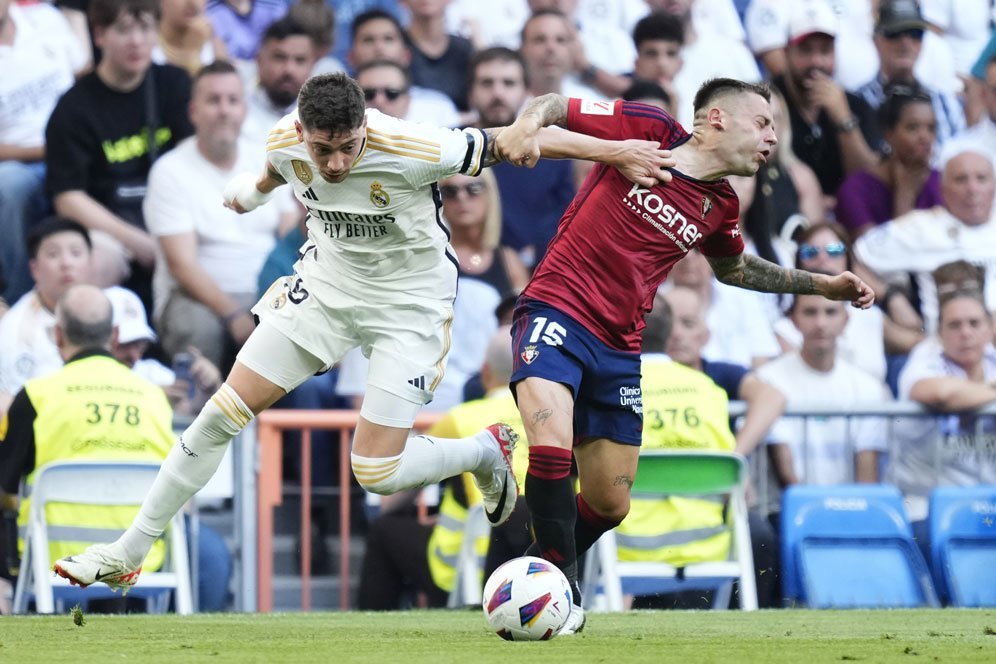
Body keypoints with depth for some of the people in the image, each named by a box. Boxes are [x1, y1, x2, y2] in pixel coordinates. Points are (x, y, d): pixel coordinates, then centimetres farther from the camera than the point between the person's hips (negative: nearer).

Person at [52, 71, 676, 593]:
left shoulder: (411, 151, -34)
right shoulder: (286, 143, -18)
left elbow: (518, 140, -24)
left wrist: (617, 151, -22)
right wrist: (254, 189, 32)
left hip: (410, 302, -5)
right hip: (326, 282, 5)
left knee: (377, 473, -10)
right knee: (224, 413, 0)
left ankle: (487, 450, 20)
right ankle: (129, 555, 12)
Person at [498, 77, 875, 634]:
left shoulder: (720, 207, 10)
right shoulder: (646, 131, -7)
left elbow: (734, 269, 30)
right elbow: (558, 107, -2)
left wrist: (823, 285, 26)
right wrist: (530, 123, -25)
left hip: (619, 349, 7)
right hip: (556, 312, -6)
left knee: (610, 505, 8)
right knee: (554, 445, -30)